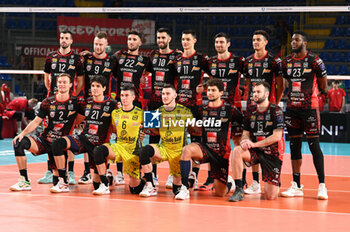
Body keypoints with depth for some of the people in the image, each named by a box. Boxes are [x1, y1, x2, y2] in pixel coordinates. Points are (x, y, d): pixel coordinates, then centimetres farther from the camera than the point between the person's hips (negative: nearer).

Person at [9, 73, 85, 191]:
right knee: (19, 142, -27)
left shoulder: (76, 102, -3)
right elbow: (36, 121, 2)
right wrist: (23, 133, -11)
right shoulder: (48, 102, 2)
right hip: (44, 140, 2)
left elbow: (80, 120, 7)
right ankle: (24, 182, -23)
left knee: (57, 181, -5)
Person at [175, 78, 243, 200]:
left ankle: (228, 181, 41)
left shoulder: (230, 110, -4)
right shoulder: (202, 110, 5)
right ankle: (185, 189, -30)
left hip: (222, 153, -2)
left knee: (220, 193, 2)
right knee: (187, 149, -33)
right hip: (205, 149, 2)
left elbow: (240, 131, 3)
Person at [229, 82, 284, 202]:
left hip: (272, 153, -4)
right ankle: (239, 190, -24)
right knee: (236, 151, -30)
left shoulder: (276, 110, -10)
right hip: (255, 151, 4)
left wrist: (254, 144, -22)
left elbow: (277, 136, -17)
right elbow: (246, 132, 11)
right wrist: (245, 141, -15)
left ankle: (276, 184, 32)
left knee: (271, 196, -8)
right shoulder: (250, 110, 5)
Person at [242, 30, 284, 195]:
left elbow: (280, 85, -1)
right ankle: (255, 182, 7)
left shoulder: (274, 61, -2)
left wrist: (275, 104, -4)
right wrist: (248, 100, 13)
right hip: (251, 106, 5)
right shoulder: (248, 61, 13)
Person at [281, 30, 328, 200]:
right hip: (291, 108, 5)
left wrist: (308, 91, 9)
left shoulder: (314, 61, -6)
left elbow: (323, 86, 2)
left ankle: (322, 186, -4)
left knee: (314, 144, -8)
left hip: (309, 107, -5)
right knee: (294, 145, 7)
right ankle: (296, 186, 12)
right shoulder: (286, 62, 8)